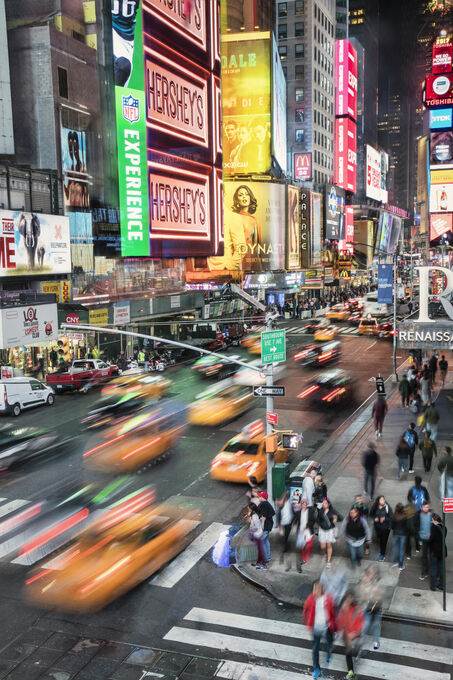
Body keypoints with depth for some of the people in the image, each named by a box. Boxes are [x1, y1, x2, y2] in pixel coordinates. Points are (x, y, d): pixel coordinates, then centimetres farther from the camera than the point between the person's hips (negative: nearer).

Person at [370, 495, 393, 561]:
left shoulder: (387, 508, -19)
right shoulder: (375, 507, -11)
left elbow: (391, 517, -15)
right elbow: (371, 514, 4)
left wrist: (385, 519, -28)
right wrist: (374, 518, -15)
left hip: (385, 527, -3)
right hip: (377, 526, 3)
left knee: (384, 541, 4)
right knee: (379, 539, 22)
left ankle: (382, 555, 22)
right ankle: (381, 549, 52)